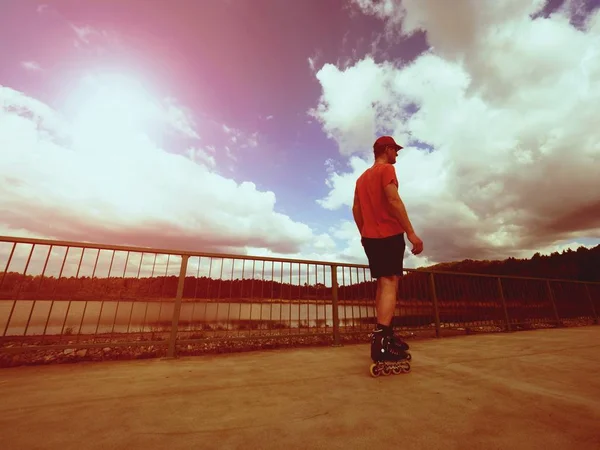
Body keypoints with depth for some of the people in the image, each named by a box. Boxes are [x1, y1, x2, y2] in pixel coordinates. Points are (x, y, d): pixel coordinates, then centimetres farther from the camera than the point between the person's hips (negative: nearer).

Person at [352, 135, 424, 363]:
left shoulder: (362, 177, 21)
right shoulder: (387, 169, -3)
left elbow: (356, 209, 17)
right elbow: (393, 201, -17)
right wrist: (411, 233, -19)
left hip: (370, 236, 8)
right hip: (389, 234, -8)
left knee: (383, 284, 12)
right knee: (390, 283, -13)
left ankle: (385, 335, 18)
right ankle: (381, 340, -20)